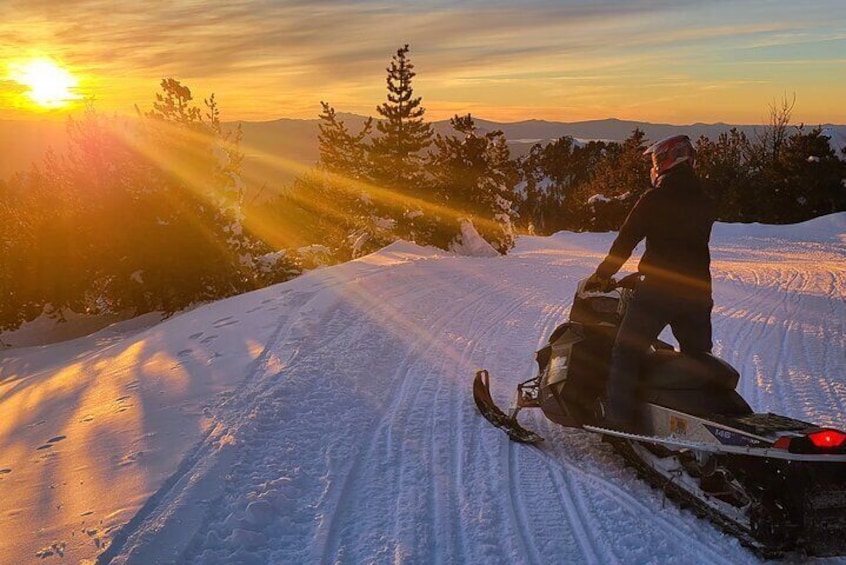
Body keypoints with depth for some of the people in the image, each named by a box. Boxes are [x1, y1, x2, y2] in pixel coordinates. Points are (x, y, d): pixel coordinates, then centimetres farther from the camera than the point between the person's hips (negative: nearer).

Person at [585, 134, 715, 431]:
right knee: (699, 356, 19)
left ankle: (619, 419, -6)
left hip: (658, 290, -6)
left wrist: (602, 275, 5)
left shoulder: (654, 199, -8)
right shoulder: (704, 203, 11)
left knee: (626, 351, 0)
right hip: (698, 292, 6)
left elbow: (625, 241, -7)